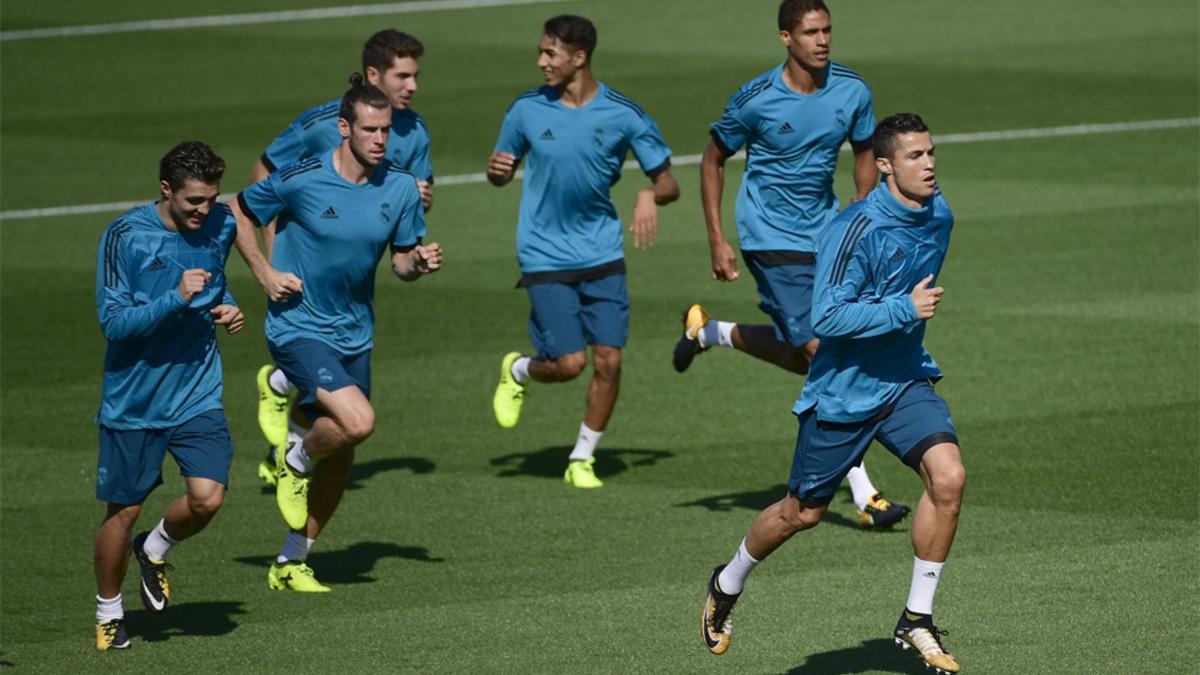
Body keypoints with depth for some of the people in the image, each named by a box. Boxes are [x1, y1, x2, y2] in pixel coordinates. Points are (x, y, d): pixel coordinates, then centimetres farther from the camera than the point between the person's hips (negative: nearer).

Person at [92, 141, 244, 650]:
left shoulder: (220, 226, 0)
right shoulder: (125, 236, -15)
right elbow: (113, 322, -18)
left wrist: (226, 308, -1)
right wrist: (177, 299, -29)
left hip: (197, 393, 3)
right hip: (133, 398, -3)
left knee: (208, 497, -14)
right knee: (124, 511, 5)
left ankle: (155, 550, 19)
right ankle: (109, 612, 29)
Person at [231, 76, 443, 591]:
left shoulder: (401, 187, -3)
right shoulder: (300, 179, -15)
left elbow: (402, 261, 9)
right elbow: (238, 212, 1)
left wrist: (419, 263, -14)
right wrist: (265, 273, -8)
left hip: (354, 333, 6)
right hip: (298, 328, -6)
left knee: (339, 460, 10)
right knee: (358, 421, -25)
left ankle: (291, 563, 27)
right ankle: (295, 460, 8)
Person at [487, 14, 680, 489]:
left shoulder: (623, 115, -5)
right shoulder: (527, 110, -2)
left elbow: (668, 184, 0)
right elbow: (504, 173, 12)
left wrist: (650, 195, -23)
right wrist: (497, 172, -13)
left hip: (602, 255, 1)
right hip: (545, 258, -1)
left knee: (608, 359, -5)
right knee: (568, 364, -8)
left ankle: (583, 459, 13)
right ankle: (518, 371, 26)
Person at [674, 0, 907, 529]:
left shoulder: (852, 92, -4)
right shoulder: (755, 100, -15)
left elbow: (863, 153, 13)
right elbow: (713, 159, -1)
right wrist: (717, 240, -5)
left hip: (825, 231, 6)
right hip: (770, 236, -6)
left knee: (799, 355, 5)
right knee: (823, 354, -12)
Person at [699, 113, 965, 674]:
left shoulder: (938, 216, 1)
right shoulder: (854, 230, -23)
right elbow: (826, 318, -27)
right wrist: (903, 310, -29)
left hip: (906, 381, 5)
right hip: (842, 391, -5)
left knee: (948, 475, -19)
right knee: (803, 513, 9)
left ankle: (917, 618, -7)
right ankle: (727, 586, 39)